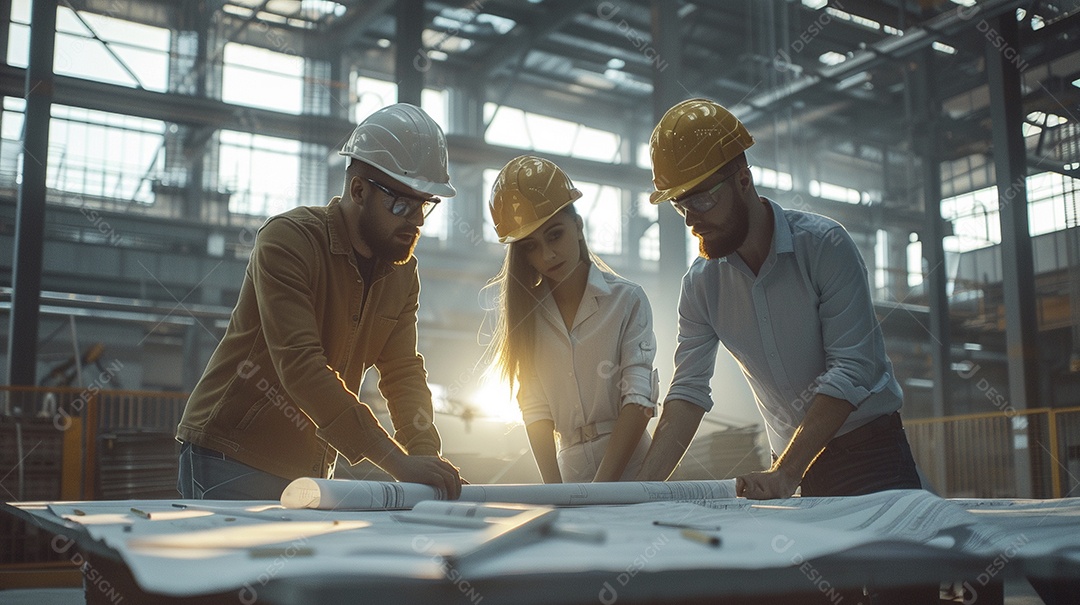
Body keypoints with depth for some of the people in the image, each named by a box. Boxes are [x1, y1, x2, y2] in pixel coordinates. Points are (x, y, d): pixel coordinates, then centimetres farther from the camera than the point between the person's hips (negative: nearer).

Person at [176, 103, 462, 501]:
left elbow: (403, 371, -2)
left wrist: (424, 454, -21)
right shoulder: (288, 239, -20)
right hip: (231, 463, -6)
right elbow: (301, 365, -30)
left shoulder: (402, 270, 3)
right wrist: (397, 461, -35)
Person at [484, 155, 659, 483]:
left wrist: (601, 484, -20)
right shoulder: (526, 312, 7)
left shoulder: (627, 299, -1)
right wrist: (553, 492, -13)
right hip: (570, 472, 2)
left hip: (629, 470, -2)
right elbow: (536, 410, 0)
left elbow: (638, 397, -9)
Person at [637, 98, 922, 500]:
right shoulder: (701, 284, -2)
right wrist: (643, 487, -19)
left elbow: (850, 369, -21)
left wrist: (784, 474, -29)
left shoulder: (823, 245, -16)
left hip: (870, 452, -4)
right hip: (792, 467, 4)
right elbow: (688, 391, -5)